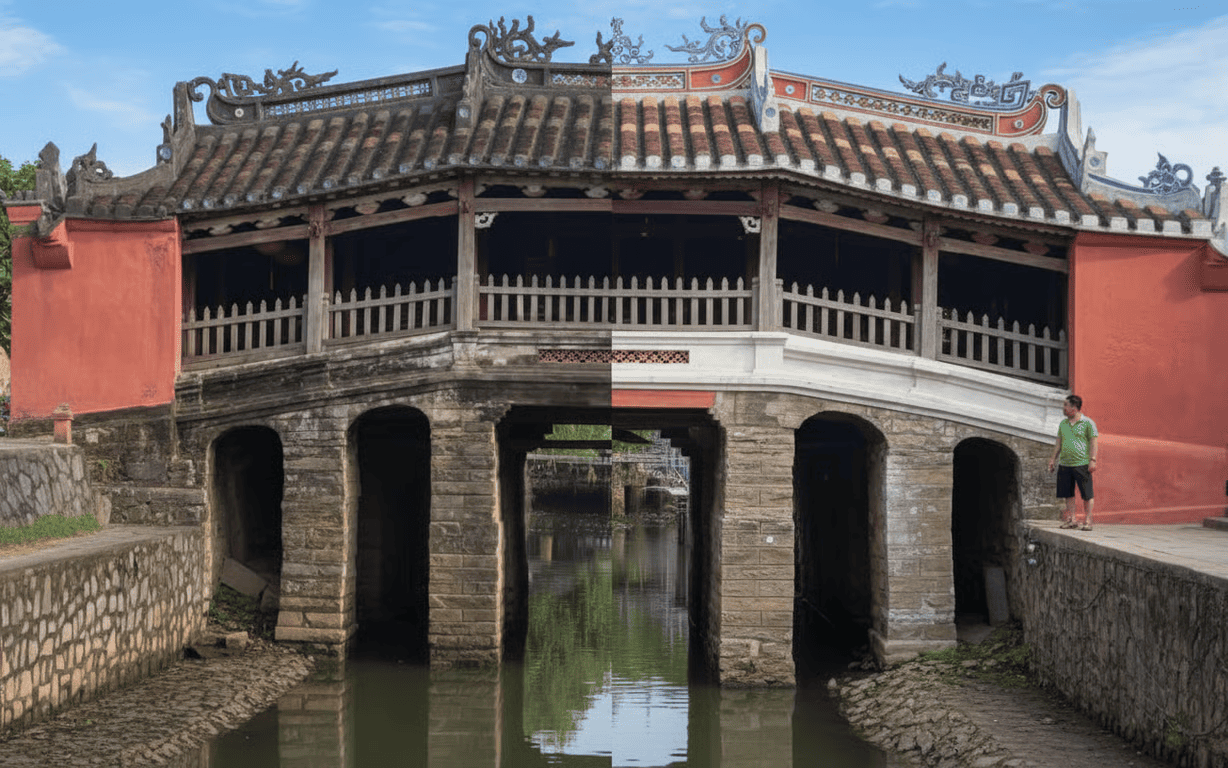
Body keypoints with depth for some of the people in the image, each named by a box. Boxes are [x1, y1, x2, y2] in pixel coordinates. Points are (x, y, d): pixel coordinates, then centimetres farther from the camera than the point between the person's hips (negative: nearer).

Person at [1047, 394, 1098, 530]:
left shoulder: (1087, 423, -2)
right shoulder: (1063, 424, 14)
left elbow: (1093, 443, -4)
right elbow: (1058, 443, 19)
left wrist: (1092, 460, -12)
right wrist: (1053, 459, 14)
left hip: (1082, 464, -6)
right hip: (1065, 464, 6)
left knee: (1087, 495, -2)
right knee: (1068, 494, 7)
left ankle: (1087, 520, 4)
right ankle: (1071, 520, 13)